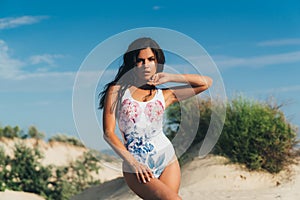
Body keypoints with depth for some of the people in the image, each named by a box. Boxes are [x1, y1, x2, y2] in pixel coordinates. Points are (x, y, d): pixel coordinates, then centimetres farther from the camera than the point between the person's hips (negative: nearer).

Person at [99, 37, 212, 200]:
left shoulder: (165, 95, 11)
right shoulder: (117, 90, 5)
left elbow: (206, 82, 10)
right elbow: (108, 133, -1)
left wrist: (170, 78, 5)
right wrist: (133, 163, -11)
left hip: (167, 161, 3)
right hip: (136, 168, -3)